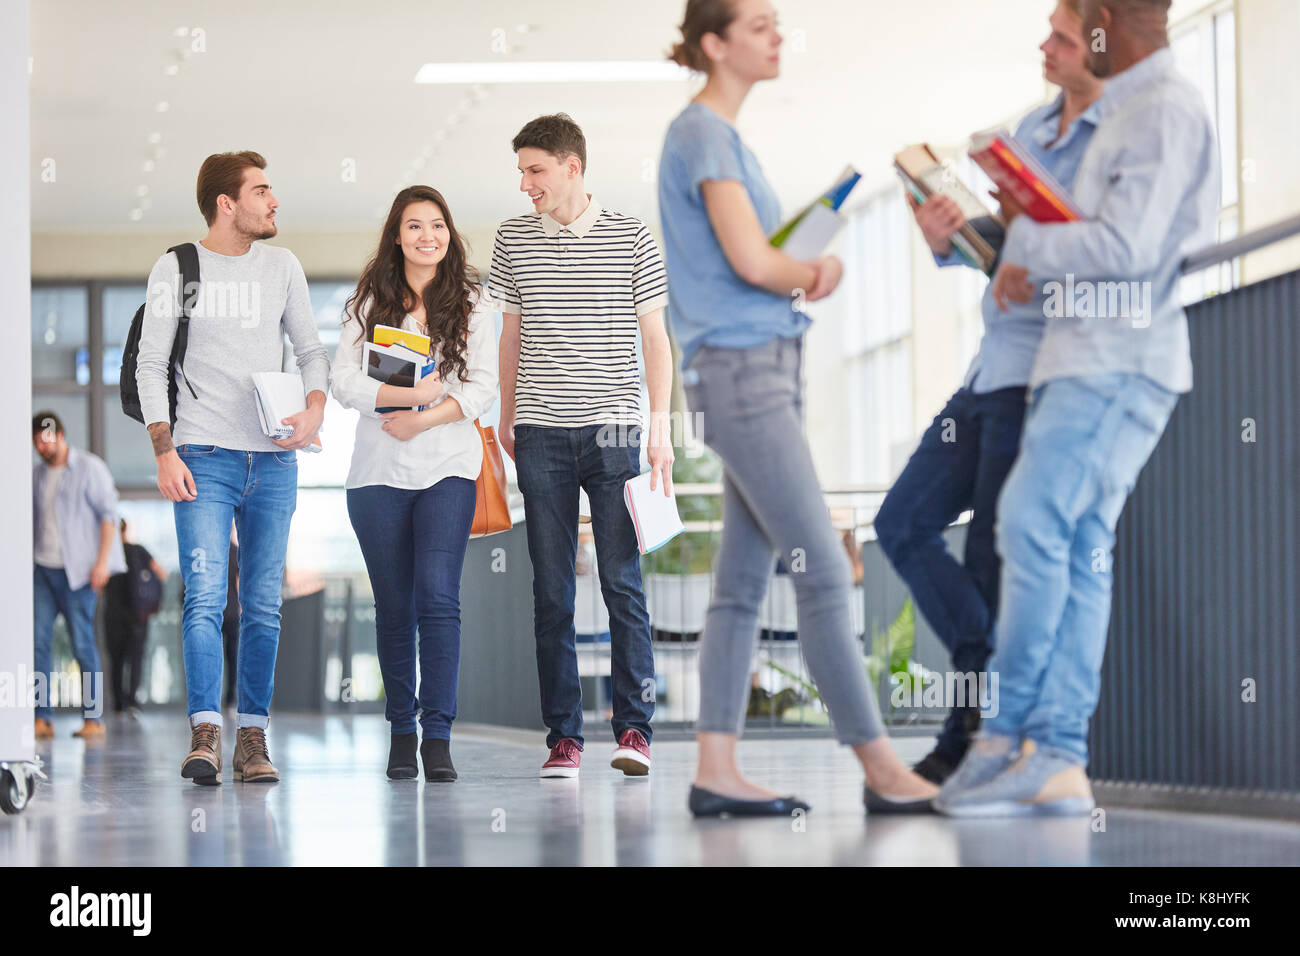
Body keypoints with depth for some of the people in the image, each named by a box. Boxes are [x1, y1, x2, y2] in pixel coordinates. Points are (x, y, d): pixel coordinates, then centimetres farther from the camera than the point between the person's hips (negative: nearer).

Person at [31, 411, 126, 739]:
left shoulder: (90, 468, -2)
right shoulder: (37, 475, 15)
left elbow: (109, 514, -6)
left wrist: (102, 561, -13)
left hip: (76, 571, -5)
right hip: (42, 568, 5)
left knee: (83, 644, -5)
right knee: (37, 641, -5)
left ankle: (93, 718, 1)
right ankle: (42, 718, -3)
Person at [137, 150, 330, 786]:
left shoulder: (282, 266, 12)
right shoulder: (176, 270, 3)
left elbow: (311, 350, 16)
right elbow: (150, 365, 1)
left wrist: (314, 409, -5)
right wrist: (164, 451, -9)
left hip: (274, 459, 3)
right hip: (204, 458, -3)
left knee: (263, 604, 3)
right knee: (205, 596, -14)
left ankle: (253, 736, 7)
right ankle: (206, 734, -18)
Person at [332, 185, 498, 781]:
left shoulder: (472, 303, 7)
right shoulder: (369, 302, 7)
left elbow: (484, 387, 0)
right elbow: (344, 380, -3)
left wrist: (423, 418, -13)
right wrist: (410, 394, -17)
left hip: (448, 469, -1)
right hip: (379, 471, 1)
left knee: (438, 596, -14)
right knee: (394, 606, 5)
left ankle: (438, 736, -12)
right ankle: (401, 732, 16)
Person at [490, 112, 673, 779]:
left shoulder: (631, 238, 2)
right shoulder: (514, 240, 9)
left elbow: (655, 337, 5)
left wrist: (660, 428, -1)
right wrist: (506, 419, 16)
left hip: (613, 431, -2)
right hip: (541, 436, 2)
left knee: (622, 581, -6)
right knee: (551, 590, 1)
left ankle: (634, 727, -1)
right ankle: (563, 736, 4)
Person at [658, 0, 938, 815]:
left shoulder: (726, 137, 20)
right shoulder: (702, 134, -10)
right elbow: (750, 261, -19)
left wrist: (814, 267, -1)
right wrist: (813, 275, 1)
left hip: (769, 371, 10)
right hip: (740, 371, -10)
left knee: (744, 580, 5)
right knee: (823, 570, -11)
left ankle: (717, 770, 4)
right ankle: (881, 768, -11)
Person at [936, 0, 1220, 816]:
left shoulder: (1167, 112, -10)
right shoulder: (1127, 114, 23)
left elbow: (1130, 247, -19)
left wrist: (1029, 244, -7)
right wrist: (1036, 263, 5)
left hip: (1122, 362, -10)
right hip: (1089, 360, 10)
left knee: (1035, 522, -15)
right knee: (1076, 549, 4)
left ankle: (1007, 734, -12)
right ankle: (1059, 759, 1)